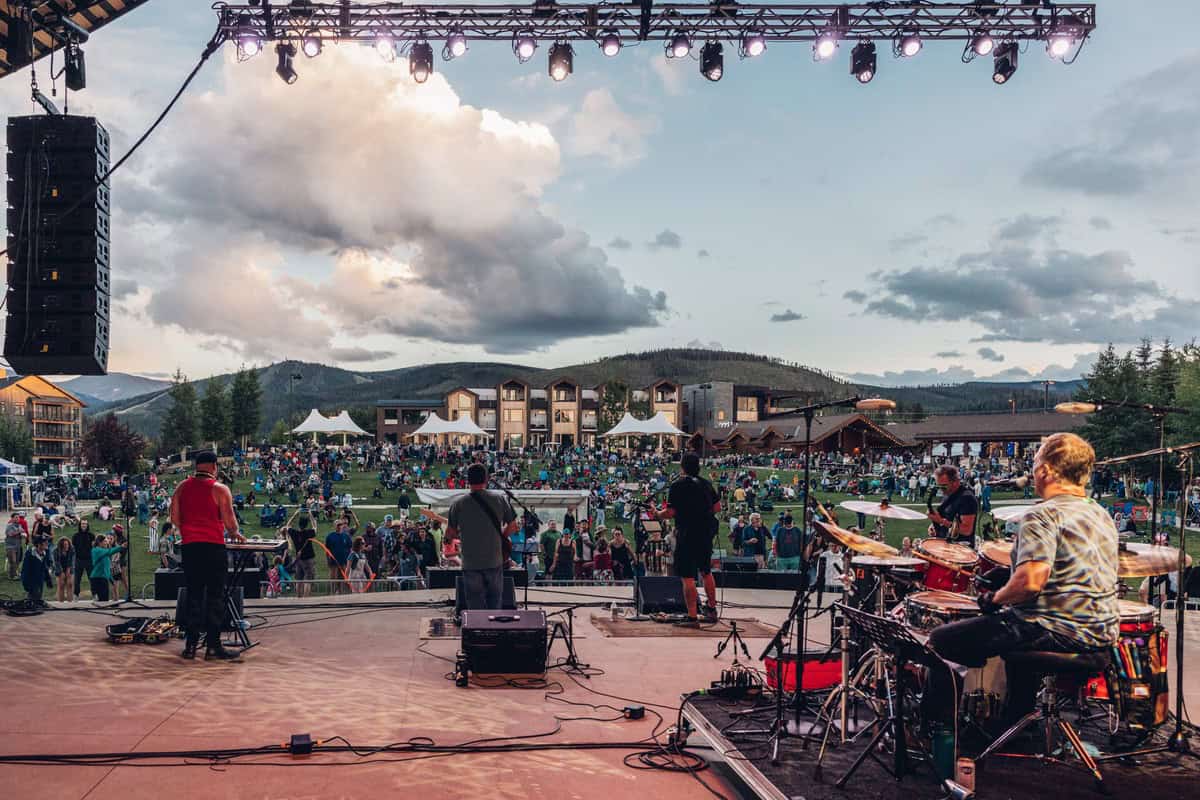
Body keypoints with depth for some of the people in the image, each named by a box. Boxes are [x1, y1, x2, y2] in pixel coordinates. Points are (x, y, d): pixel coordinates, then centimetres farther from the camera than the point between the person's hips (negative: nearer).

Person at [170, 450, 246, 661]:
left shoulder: (182, 487, 9)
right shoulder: (220, 489, -5)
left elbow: (174, 518, 9)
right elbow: (229, 519, -7)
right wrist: (234, 533, 12)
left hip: (189, 547, 4)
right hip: (213, 547, -4)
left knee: (193, 595, 11)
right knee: (214, 596, 1)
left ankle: (190, 645, 10)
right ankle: (212, 646, -1)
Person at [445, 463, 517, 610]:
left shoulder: (458, 504, -4)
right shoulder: (499, 500, -2)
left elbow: (449, 532, 4)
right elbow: (513, 526, 4)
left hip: (471, 564, -1)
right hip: (494, 562, 1)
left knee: (475, 608, 6)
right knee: (495, 608, 14)